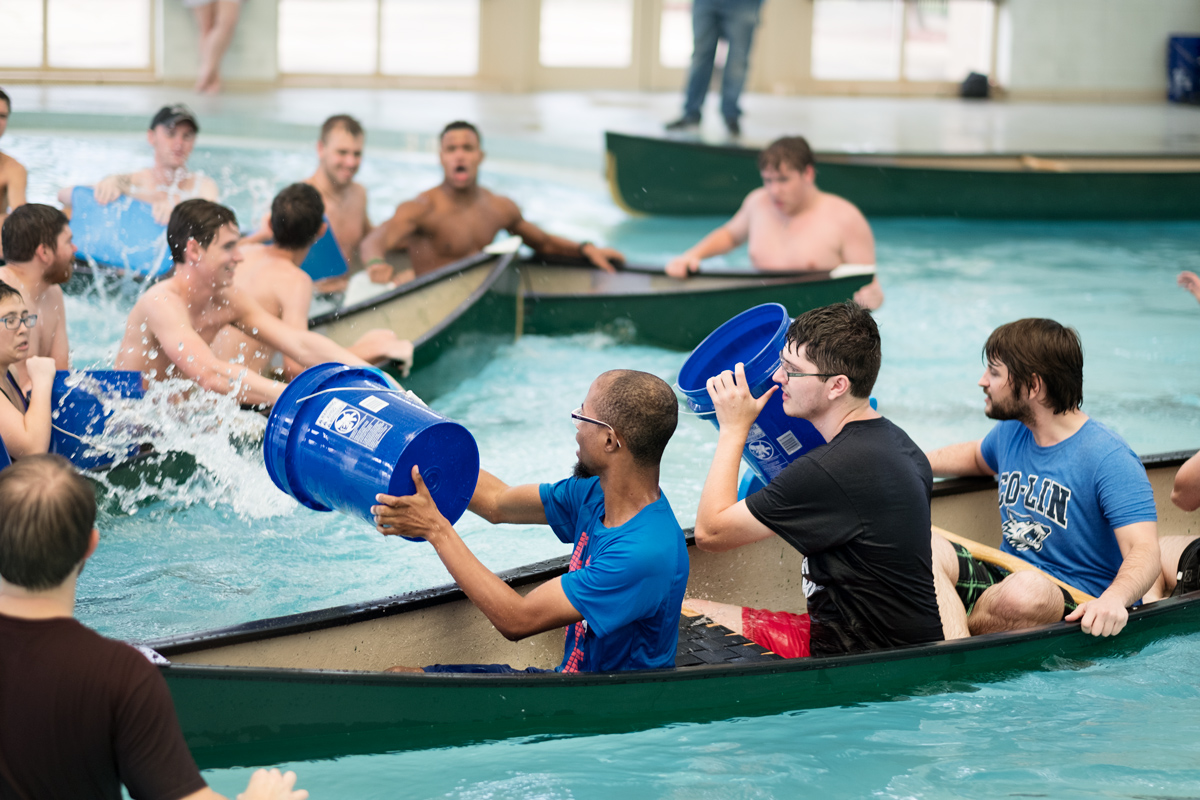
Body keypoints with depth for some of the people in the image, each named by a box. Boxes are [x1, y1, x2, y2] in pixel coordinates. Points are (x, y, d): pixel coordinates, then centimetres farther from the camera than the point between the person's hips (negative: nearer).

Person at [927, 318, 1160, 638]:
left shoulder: (1109, 459, -15)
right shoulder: (1011, 432, 12)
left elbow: (1144, 551, -25)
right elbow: (976, 455, 39)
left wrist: (1113, 599, -46)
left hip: (1075, 609, -6)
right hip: (1004, 581, 7)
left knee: (1027, 590, -41)